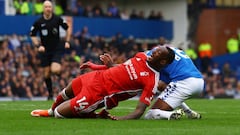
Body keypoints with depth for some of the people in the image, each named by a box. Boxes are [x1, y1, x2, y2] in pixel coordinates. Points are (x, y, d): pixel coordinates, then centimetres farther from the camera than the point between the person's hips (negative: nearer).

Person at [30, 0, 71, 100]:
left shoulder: (57, 19, -6)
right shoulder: (38, 22, -6)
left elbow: (67, 28, 10)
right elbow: (32, 35, 5)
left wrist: (67, 41, 1)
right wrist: (38, 46, -9)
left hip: (56, 49, -1)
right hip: (45, 50, 1)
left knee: (55, 70, -21)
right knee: (47, 73, 3)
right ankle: (50, 94, 19)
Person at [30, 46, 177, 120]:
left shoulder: (152, 81, -26)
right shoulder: (142, 56, -4)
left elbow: (140, 111, -31)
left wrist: (120, 119, -44)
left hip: (100, 93, -7)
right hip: (99, 77, 7)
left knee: (60, 113, -7)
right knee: (68, 92, 32)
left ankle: (95, 116, 16)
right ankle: (51, 111, 61)